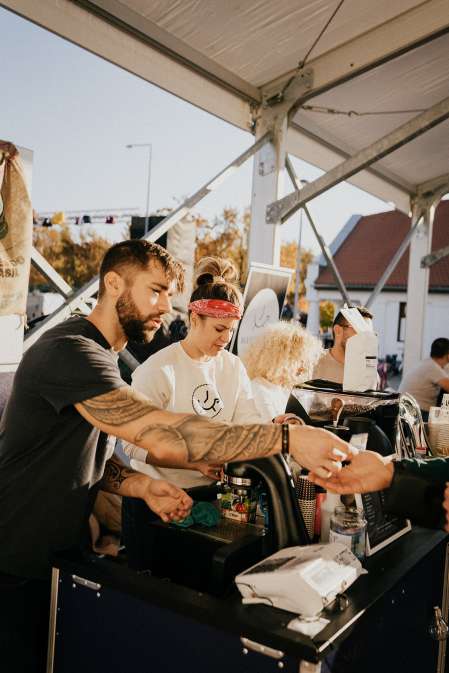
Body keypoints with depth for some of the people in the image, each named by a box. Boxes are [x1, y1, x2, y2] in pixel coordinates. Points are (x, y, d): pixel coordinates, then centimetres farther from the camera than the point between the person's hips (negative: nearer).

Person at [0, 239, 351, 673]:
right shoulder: (70, 352, -26)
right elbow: (165, 437, -38)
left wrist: (142, 487, -10)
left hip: (62, 555, 9)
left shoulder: (103, 358, 8)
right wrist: (288, 438, -36)